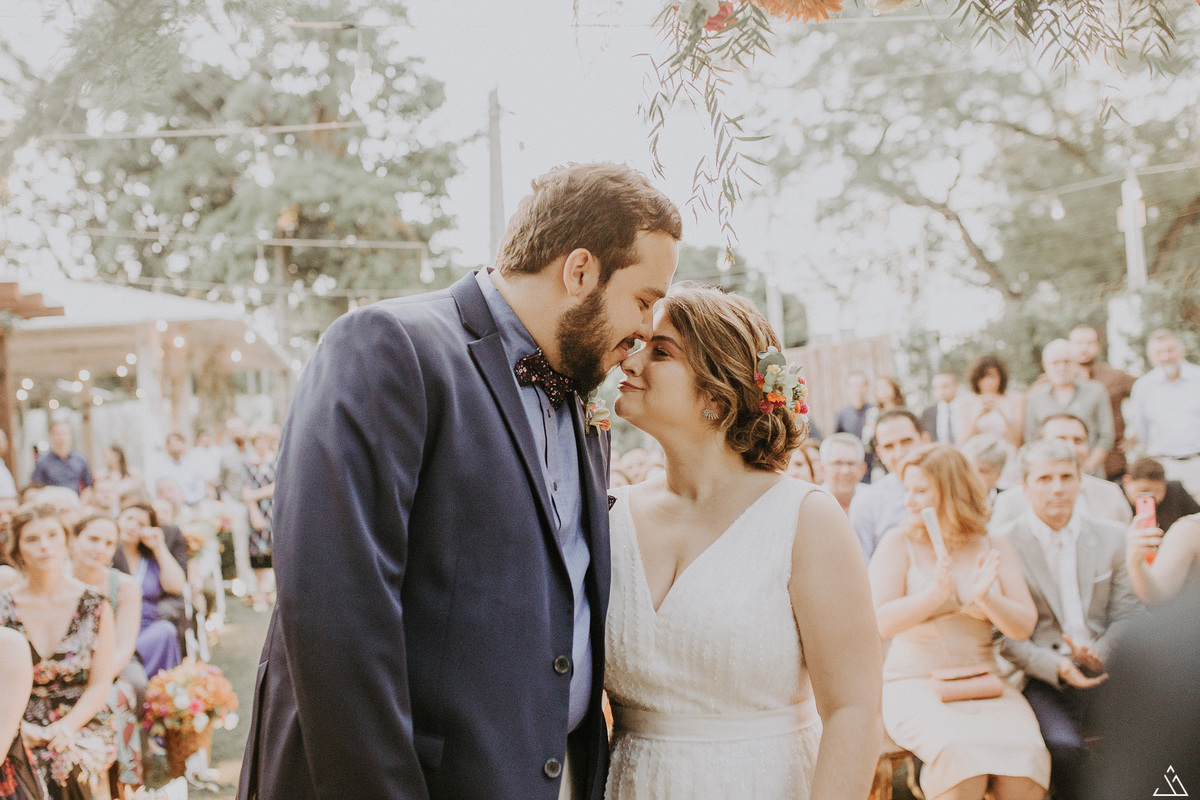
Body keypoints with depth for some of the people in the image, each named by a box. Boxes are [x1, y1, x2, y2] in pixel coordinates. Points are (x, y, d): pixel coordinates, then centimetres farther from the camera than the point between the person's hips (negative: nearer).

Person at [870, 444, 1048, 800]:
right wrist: (936, 594, -23)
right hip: (914, 684, -3)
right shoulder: (898, 544, 1)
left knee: (1024, 754, -28)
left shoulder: (995, 548, 10)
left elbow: (1024, 627, 5)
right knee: (962, 751, -33)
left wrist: (985, 598, -15)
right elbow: (881, 623, -9)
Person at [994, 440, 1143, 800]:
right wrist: (1057, 667, -18)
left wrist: (1099, 654, -11)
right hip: (1044, 678, -3)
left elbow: (1128, 615, 9)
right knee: (1063, 745, -32)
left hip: (1106, 672, 3)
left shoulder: (1112, 537, 11)